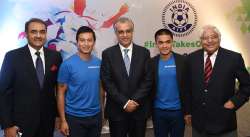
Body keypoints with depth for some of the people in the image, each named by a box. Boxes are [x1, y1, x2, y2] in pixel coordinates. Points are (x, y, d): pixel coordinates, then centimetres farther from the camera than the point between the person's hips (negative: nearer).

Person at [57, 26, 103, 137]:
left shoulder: (99, 63, 0)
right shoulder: (67, 64, -11)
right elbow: (61, 93, -7)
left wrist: (102, 112, 8)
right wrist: (63, 120, -9)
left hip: (96, 116, 4)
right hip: (75, 117, -3)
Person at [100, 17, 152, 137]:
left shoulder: (144, 52, 2)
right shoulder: (108, 54, -2)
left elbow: (148, 80, -2)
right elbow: (107, 82, -7)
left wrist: (135, 100, -12)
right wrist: (124, 102, -13)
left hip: (140, 109, 1)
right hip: (116, 110, -1)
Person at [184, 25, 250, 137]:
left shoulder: (234, 58, -8)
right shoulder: (192, 58, 0)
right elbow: (188, 87, 5)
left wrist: (235, 101, -9)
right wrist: (188, 111, 7)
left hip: (223, 121, -2)